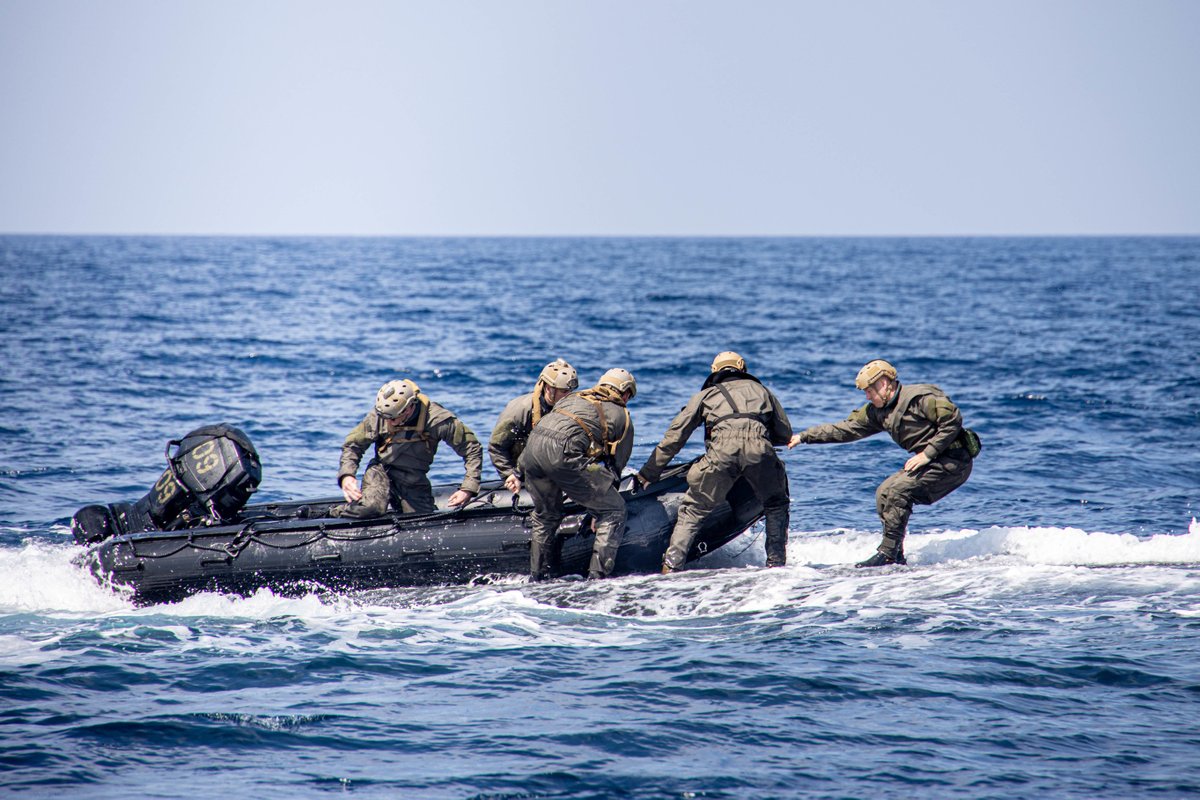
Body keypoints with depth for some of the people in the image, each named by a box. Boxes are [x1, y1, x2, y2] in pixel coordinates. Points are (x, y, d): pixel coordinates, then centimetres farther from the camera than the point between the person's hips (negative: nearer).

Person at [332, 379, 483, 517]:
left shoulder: (438, 420, -20)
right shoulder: (377, 417, -16)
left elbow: (472, 448, -10)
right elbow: (352, 446, -2)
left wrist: (468, 489, -18)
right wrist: (346, 475, -20)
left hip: (415, 484, 2)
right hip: (381, 472, -2)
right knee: (371, 507, -32)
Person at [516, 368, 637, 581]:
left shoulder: (573, 398, 32)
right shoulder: (622, 416, 19)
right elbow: (616, 466, 20)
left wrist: (519, 472, 37)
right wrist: (596, 498, 33)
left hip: (532, 446, 6)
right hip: (565, 453, -6)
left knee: (546, 515, 29)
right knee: (613, 511, 8)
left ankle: (536, 576, 33)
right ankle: (598, 575, 0)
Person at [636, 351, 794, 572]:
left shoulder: (706, 394, 30)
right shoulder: (760, 389, 35)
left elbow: (673, 437, 26)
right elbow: (785, 434, 35)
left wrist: (647, 475, 30)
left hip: (722, 449, -1)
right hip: (759, 449, 1)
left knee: (693, 510, 10)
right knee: (776, 505, 26)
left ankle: (671, 566, -2)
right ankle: (776, 563, 18)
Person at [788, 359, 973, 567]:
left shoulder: (920, 398, -17)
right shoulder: (878, 411, 9)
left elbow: (953, 421, -22)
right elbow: (845, 429, 13)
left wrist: (927, 454, -22)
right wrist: (804, 437, 9)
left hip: (953, 462, -9)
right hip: (931, 462, 9)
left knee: (897, 491, -21)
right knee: (884, 494, 2)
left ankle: (887, 553, -17)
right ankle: (897, 557, 4)